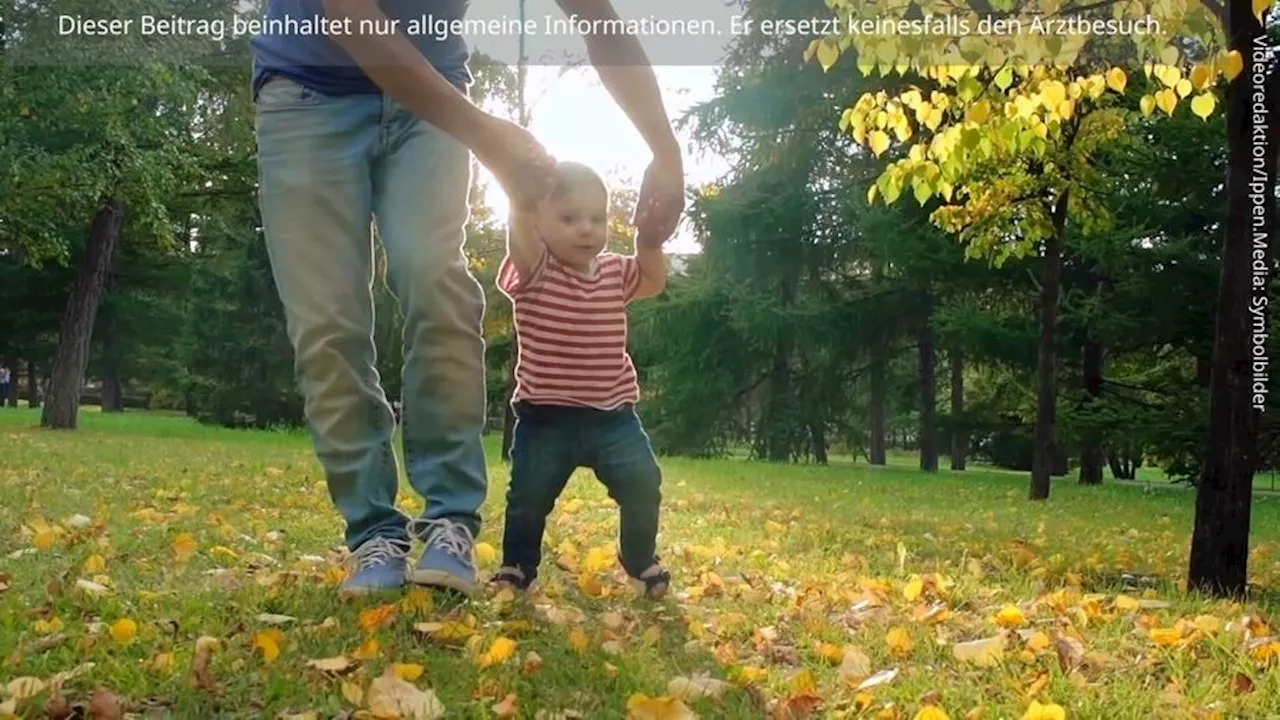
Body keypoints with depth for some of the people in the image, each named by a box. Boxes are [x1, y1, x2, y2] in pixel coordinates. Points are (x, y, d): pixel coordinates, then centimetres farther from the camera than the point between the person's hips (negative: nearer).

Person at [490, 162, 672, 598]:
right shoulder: (533, 271, -10)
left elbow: (654, 281, 19)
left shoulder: (614, 272, 6)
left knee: (643, 485, -4)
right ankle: (517, 566, 24)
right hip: (546, 416, -3)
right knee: (529, 496, -1)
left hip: (612, 414, 4)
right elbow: (520, 233, -29)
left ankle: (640, 560, 20)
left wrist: (649, 240, 1)